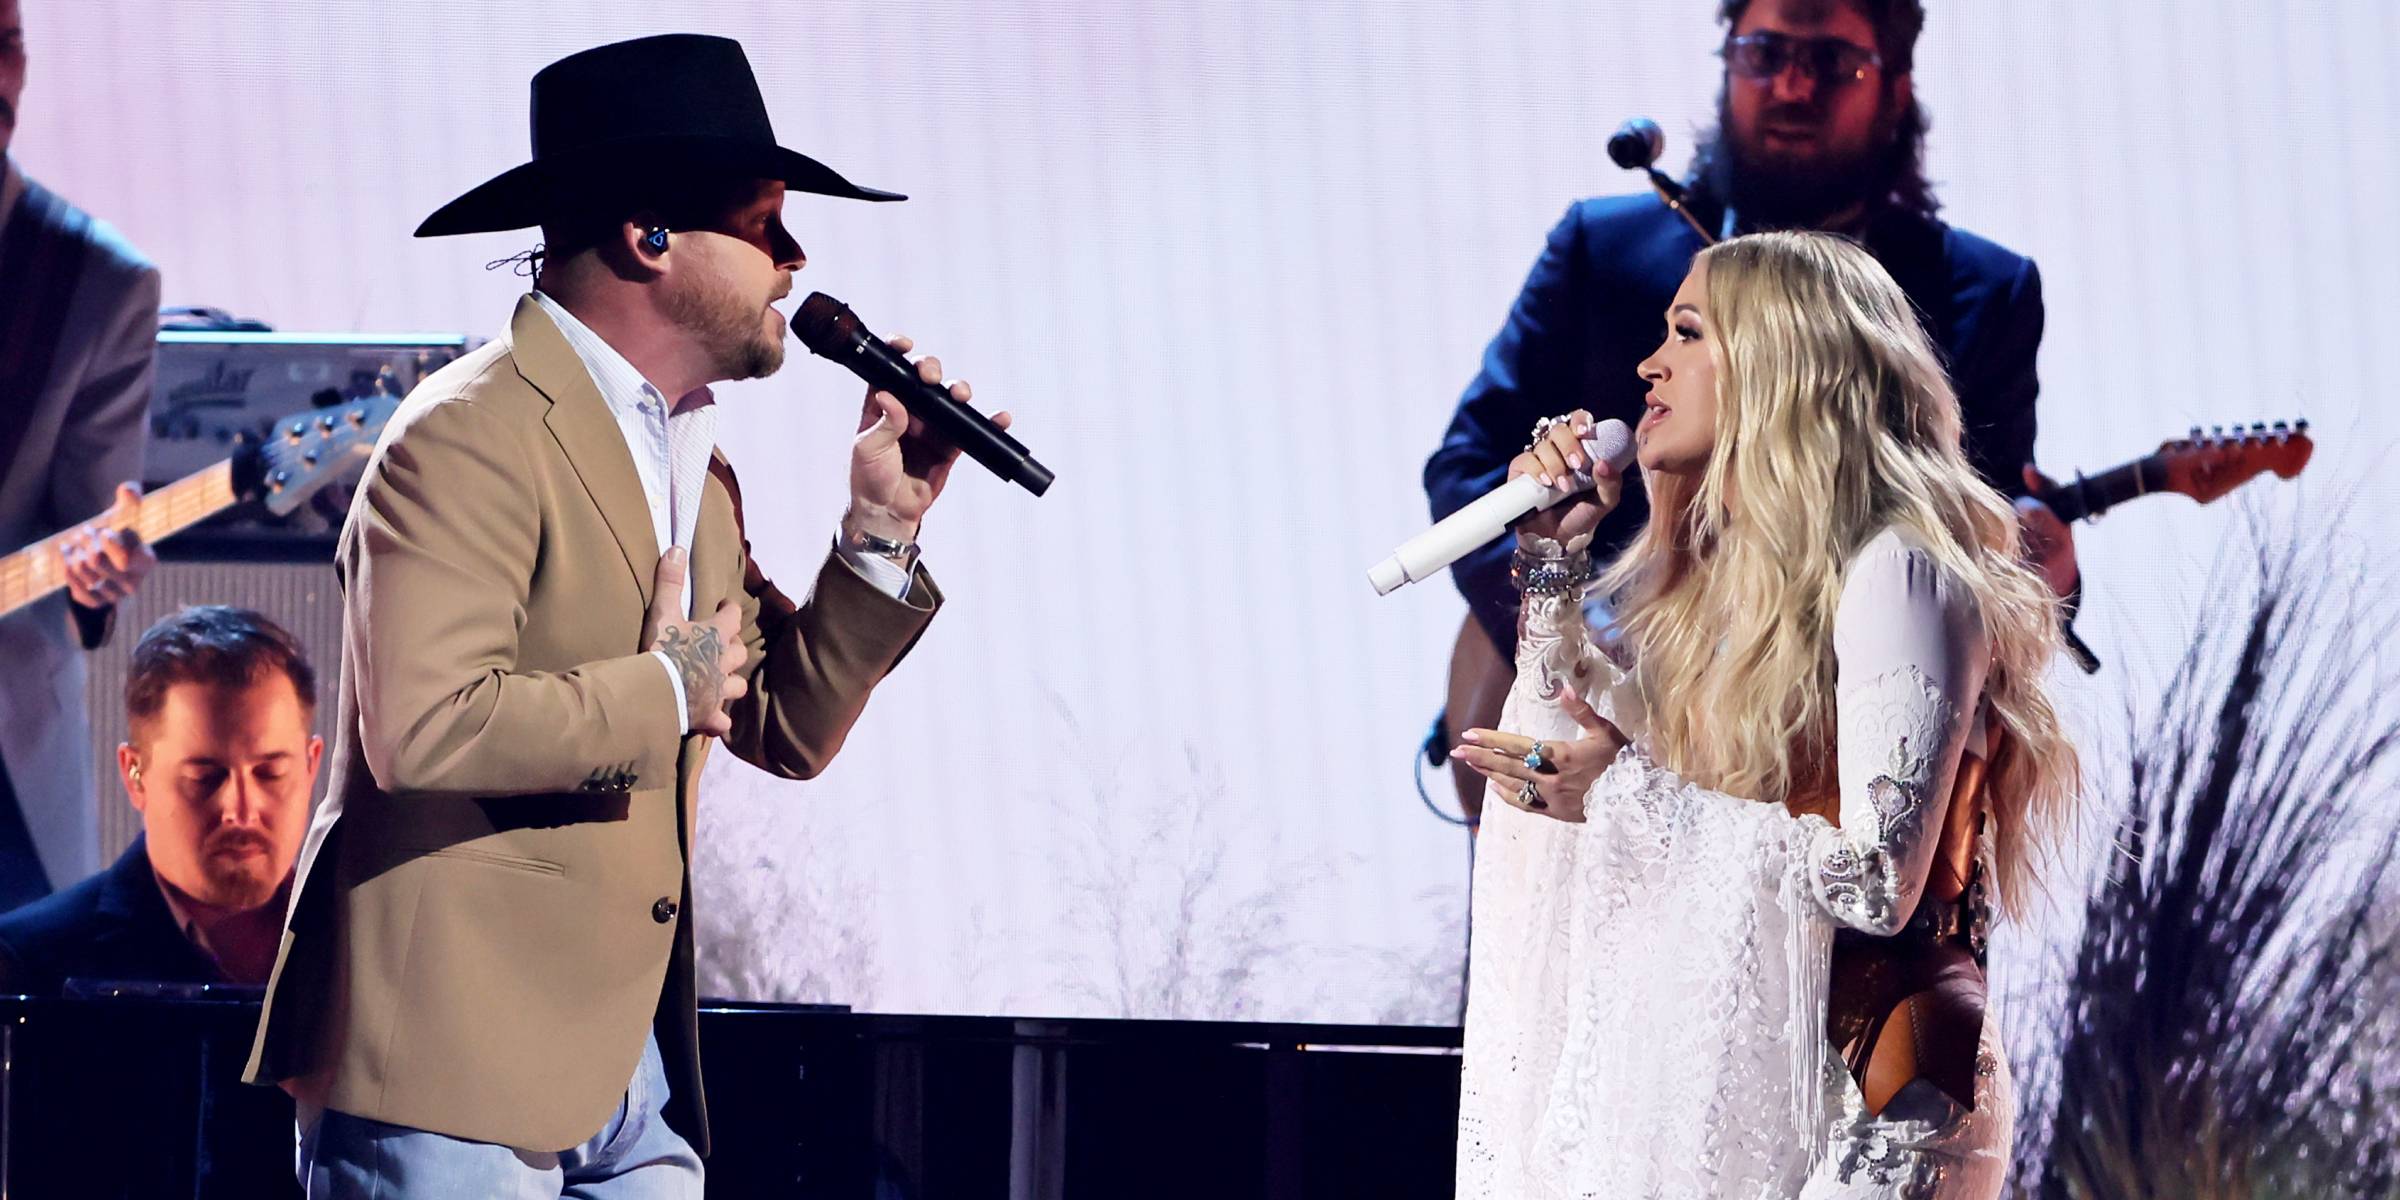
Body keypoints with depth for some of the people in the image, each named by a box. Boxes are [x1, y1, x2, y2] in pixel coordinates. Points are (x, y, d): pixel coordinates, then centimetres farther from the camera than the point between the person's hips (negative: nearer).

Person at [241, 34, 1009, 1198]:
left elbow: (789, 730, 19)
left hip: (626, 1065, 9)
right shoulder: (473, 436, -14)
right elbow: (424, 726, -25)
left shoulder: (690, 459, 17)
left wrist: (880, 528, 6)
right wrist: (664, 693, -13)